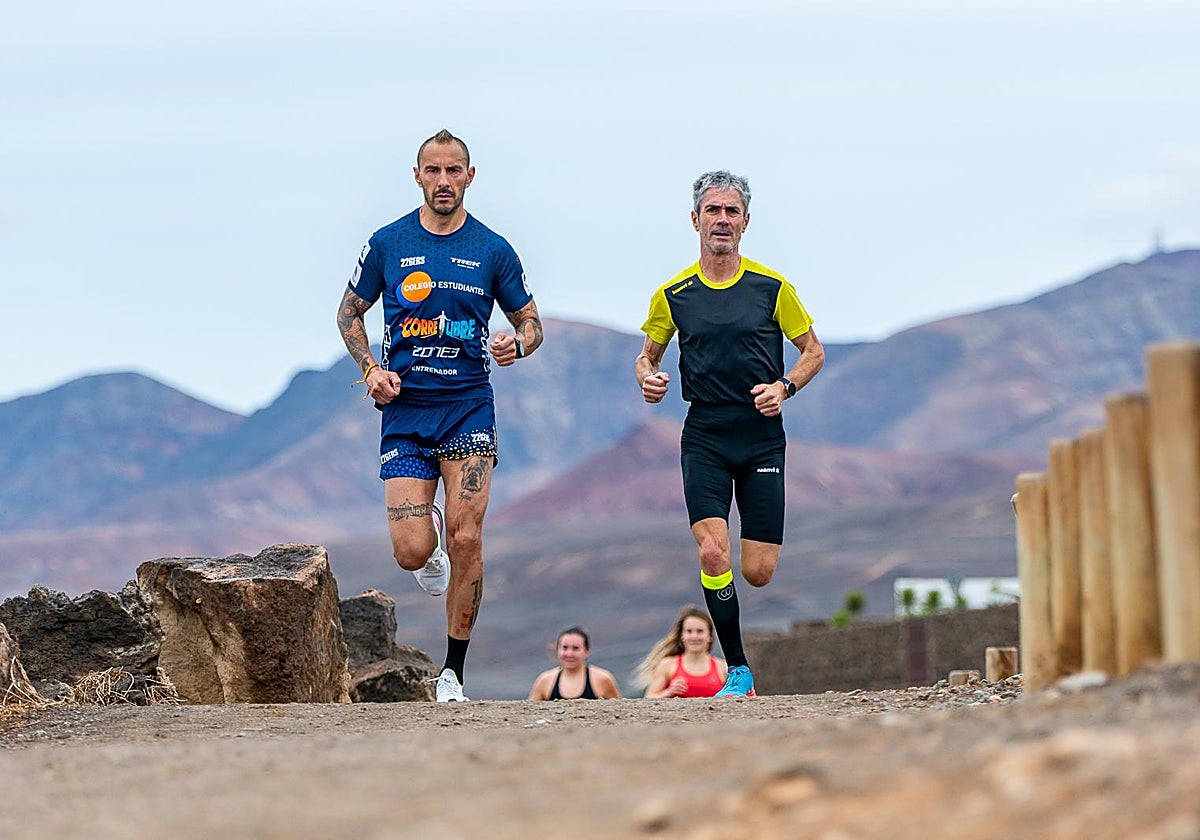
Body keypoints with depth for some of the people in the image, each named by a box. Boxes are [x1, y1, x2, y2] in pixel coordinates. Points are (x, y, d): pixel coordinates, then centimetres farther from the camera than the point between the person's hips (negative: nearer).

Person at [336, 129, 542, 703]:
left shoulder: (492, 250, 4)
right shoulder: (388, 243, 4)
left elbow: (530, 322, 12)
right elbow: (350, 314, 15)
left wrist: (517, 343, -12)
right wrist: (371, 369, -2)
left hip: (468, 409, 0)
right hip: (404, 411, 1)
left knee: (466, 540, -11)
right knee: (411, 552, -9)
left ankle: (453, 672, 2)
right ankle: (431, 528, 31)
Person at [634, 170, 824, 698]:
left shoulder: (772, 287, 1)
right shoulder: (673, 294, 4)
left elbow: (813, 351, 10)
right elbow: (647, 356, 16)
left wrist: (784, 387, -9)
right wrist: (648, 379, -7)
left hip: (762, 435, 0)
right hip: (704, 437, 0)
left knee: (758, 572, -5)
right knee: (712, 552, -18)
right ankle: (738, 670, -5)